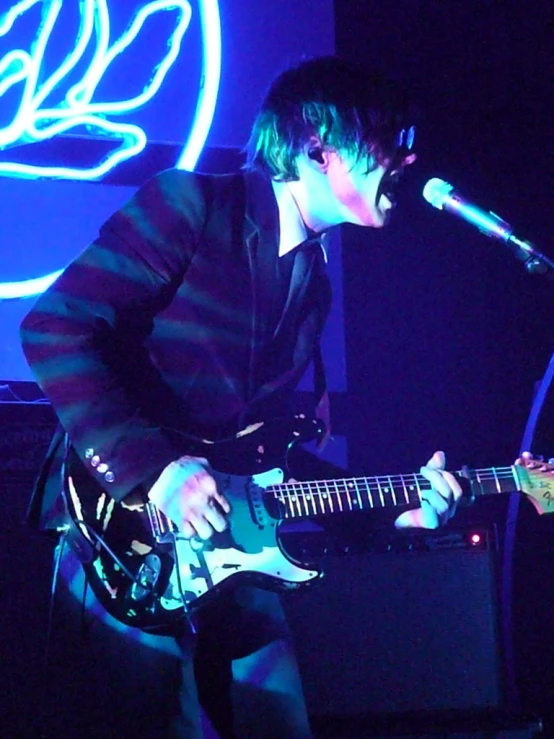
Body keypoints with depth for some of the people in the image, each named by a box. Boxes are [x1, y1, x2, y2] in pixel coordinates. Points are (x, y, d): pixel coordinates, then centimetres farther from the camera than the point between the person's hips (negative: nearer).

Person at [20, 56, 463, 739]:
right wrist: (152, 470, -22)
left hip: (221, 536, 8)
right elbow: (53, 328, -17)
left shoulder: (313, 283, 16)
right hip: (115, 518, -8)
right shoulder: (192, 207, -9)